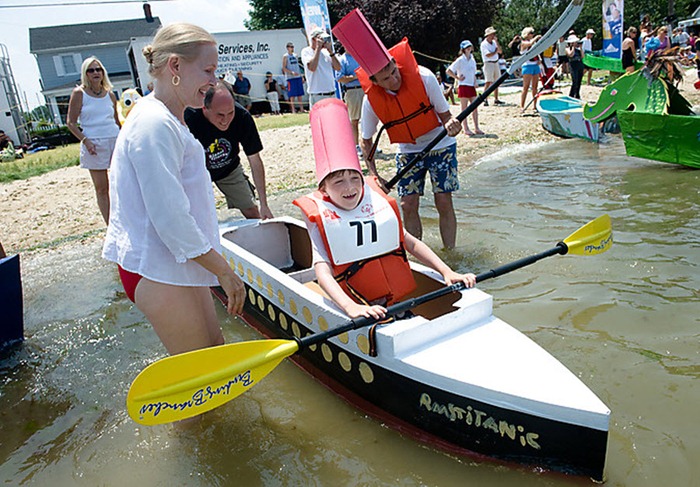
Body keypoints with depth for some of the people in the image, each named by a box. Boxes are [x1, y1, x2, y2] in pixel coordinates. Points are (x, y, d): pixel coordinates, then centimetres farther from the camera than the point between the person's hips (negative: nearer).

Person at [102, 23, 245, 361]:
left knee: (214, 348, 18)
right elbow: (171, 219, -25)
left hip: (174, 262, 10)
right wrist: (225, 271, -17)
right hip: (157, 270, -10)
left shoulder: (167, 118, 12)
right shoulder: (155, 125, -22)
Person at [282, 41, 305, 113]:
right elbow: (284, 68, -7)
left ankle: (301, 108, 10)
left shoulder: (295, 55, 16)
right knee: (292, 94, -5)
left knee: (300, 93, 6)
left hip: (298, 77, 6)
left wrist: (301, 77, 15)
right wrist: (292, 72, -22)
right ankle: (293, 109, -1)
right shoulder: (285, 56, -3)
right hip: (290, 78, -6)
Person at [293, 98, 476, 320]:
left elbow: (411, 243, 18)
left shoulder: (379, 203, 10)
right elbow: (323, 273, -13)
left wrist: (447, 271, 7)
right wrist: (351, 307, -30)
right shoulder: (321, 219, -2)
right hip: (360, 314, -4)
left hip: (402, 302, 5)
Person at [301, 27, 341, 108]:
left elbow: (338, 68, 6)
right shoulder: (306, 51, -2)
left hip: (332, 95, 6)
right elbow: (312, 67, -21)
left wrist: (330, 51, -2)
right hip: (317, 96, -6)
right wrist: (318, 48, -13)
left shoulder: (326, 51, 13)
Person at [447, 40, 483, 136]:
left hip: (472, 86, 6)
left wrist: (475, 82, 9)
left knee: (475, 107, 5)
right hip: (463, 86, -6)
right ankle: (466, 129, 2)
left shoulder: (472, 60, 14)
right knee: (464, 109, -2)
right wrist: (458, 78, -9)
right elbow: (449, 71, -9)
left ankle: (476, 128, 11)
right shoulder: (460, 60, -6)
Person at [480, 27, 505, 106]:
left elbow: (500, 52, 6)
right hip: (488, 63, -7)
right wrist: (495, 51, -6)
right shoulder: (484, 44, -10)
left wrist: (496, 42, -2)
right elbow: (488, 55, -19)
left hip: (496, 63, 7)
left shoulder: (494, 42, 11)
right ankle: (485, 100, -13)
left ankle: (496, 100, 17)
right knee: (488, 82, -13)